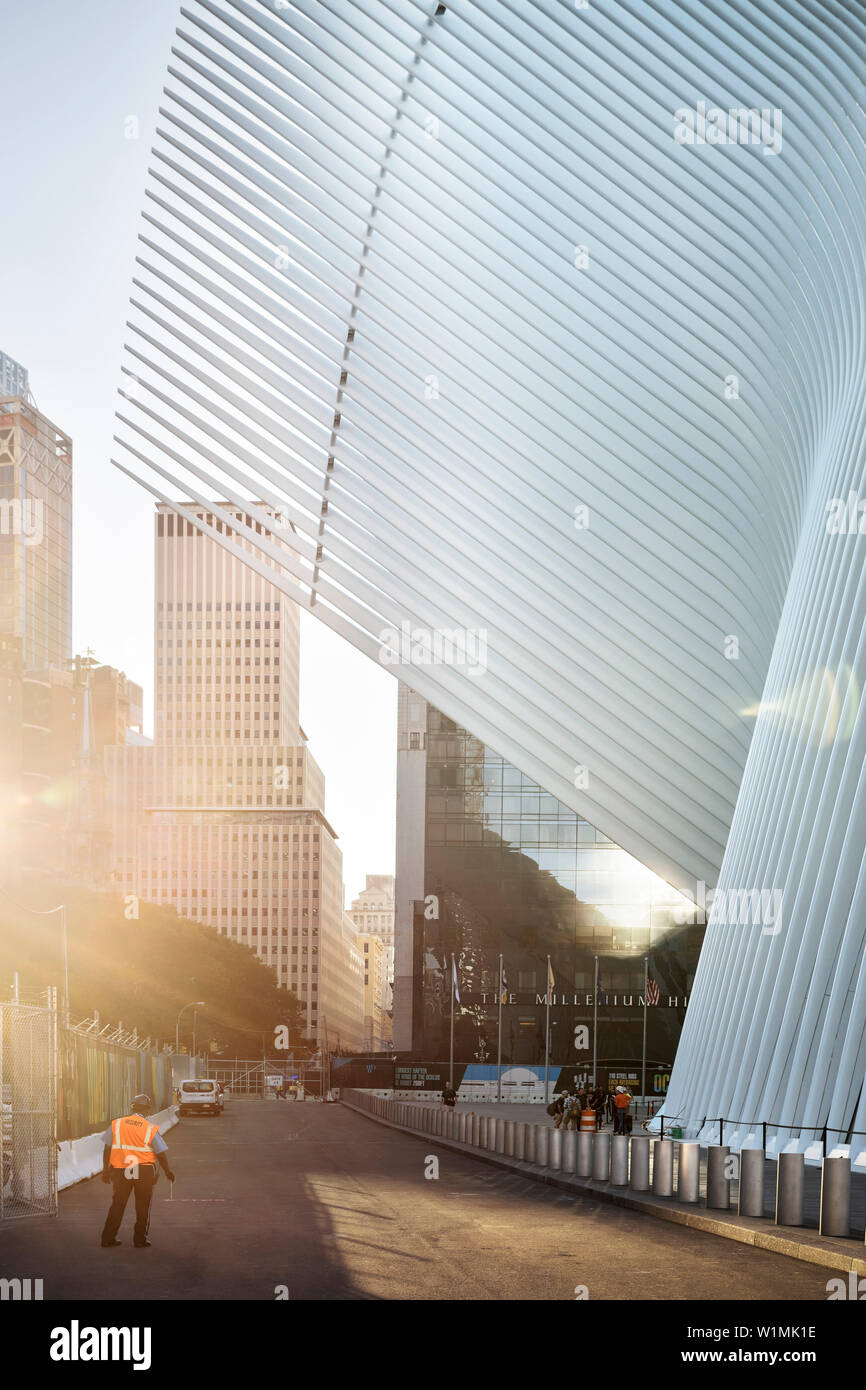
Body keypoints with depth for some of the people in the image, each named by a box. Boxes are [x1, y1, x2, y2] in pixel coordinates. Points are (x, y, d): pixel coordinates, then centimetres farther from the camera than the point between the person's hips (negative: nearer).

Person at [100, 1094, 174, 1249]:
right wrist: (167, 1171, 13)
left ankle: (108, 1238, 15)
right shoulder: (151, 1129, -5)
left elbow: (107, 1149, 3)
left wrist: (106, 1170, 13)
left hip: (120, 1171, 2)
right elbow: (161, 1154, -2)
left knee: (118, 1203, 14)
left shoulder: (116, 1124, 0)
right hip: (144, 1171, -2)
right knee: (143, 1206, 10)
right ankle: (140, 1240, 12)